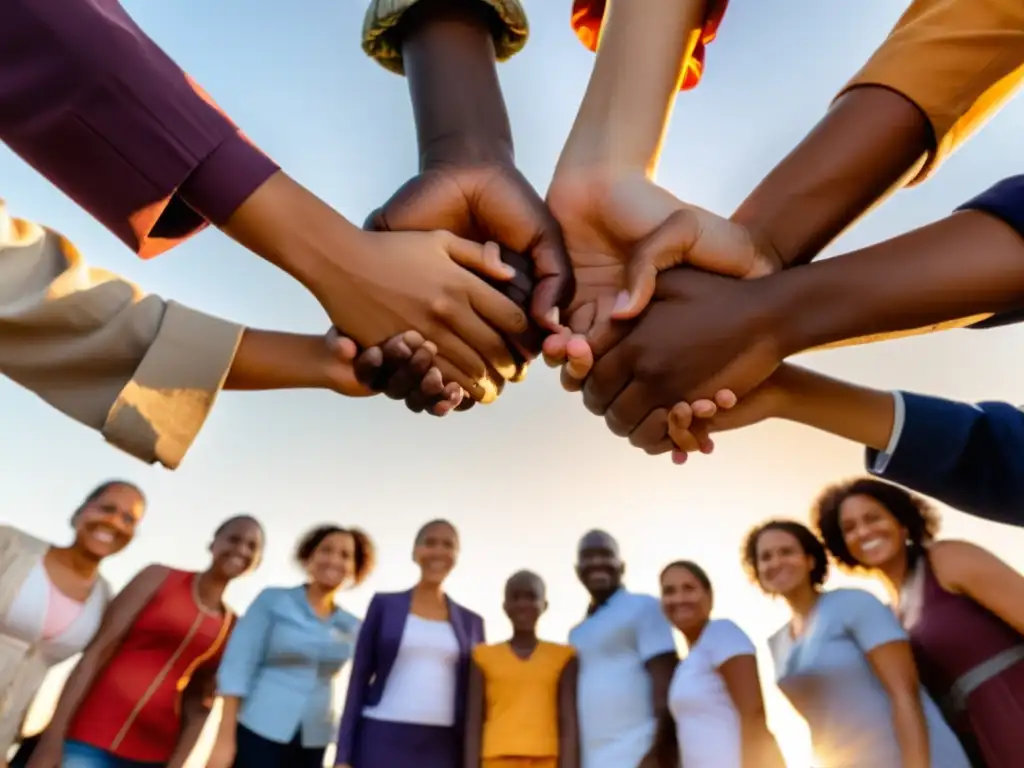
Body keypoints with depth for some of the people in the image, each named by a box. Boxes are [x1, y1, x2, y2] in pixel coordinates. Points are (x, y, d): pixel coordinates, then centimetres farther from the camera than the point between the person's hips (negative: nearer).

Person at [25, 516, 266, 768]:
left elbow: (199, 707, 6)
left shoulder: (234, 629, 7)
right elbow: (97, 652, -4)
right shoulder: (160, 578, 1)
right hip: (89, 736, -2)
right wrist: (53, 736, -10)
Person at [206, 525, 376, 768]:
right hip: (259, 732, -3)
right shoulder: (272, 600, -5)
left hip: (313, 743, 4)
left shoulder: (351, 627, 3)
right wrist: (225, 738, -12)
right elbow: (236, 666, -8)